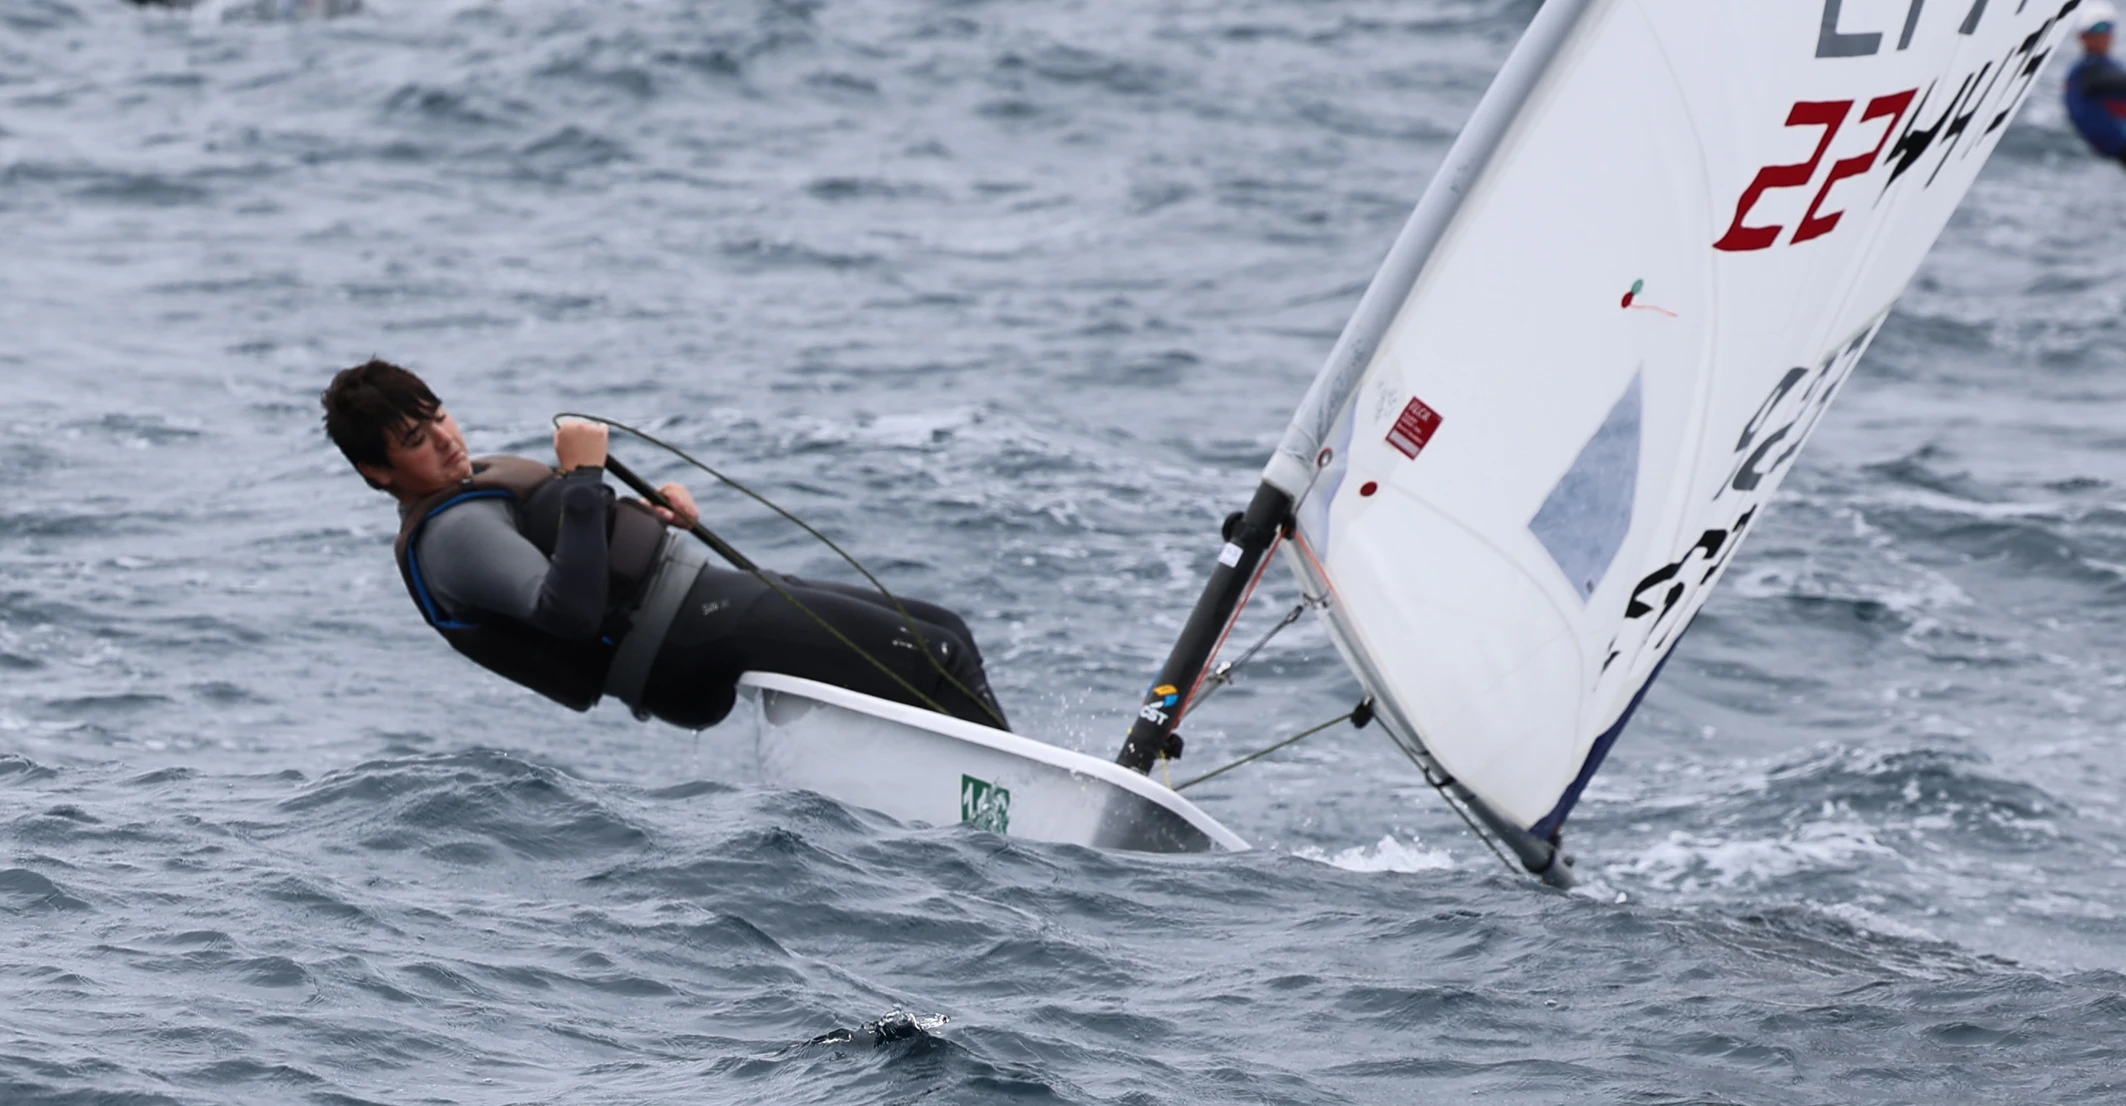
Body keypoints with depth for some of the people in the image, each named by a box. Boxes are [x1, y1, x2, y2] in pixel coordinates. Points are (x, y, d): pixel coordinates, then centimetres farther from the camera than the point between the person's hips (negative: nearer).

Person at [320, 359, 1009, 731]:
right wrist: (582, 478, -24)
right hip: (693, 639, -11)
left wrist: (651, 514, 8)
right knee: (936, 657, -17)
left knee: (940, 630, 9)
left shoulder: (481, 479, 19)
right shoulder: (450, 535, -14)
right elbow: (571, 610, -28)